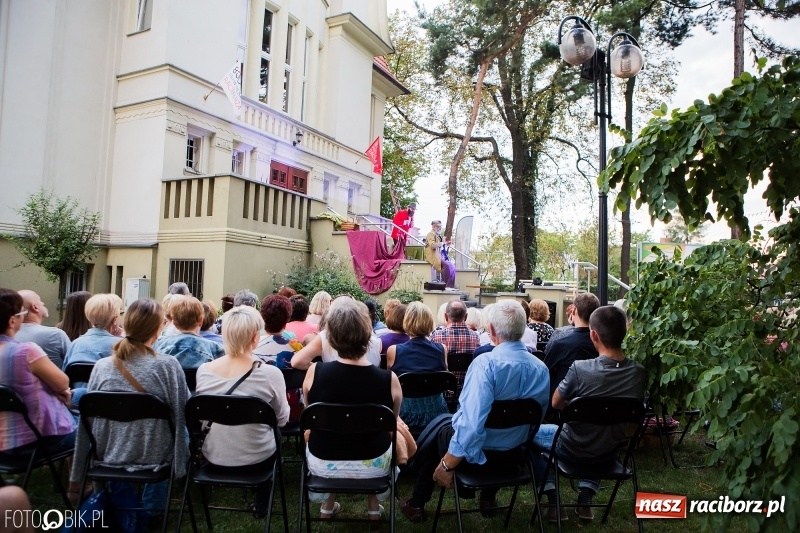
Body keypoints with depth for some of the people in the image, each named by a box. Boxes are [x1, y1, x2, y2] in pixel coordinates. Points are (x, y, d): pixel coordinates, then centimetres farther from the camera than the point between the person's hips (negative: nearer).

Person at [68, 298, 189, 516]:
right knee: (181, 432, 28)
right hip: (153, 458, -4)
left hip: (109, 456, 4)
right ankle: (152, 506, 35)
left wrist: (77, 475, 11)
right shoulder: (168, 365, -18)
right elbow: (184, 415, -13)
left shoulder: (102, 366, -8)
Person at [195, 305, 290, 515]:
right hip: (254, 458, -3)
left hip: (214, 456, 3)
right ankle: (261, 503, 44)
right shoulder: (270, 373, -25)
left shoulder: (203, 370, -14)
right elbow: (282, 419, -9)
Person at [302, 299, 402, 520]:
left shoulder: (315, 372, -20)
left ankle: (328, 503, 42)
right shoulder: (389, 380, -23)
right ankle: (374, 504, 42)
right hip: (372, 465, 0)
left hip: (322, 464, 1)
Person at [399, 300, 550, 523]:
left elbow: (472, 423, -33)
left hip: (476, 450, -5)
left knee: (439, 424, 24)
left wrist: (447, 464, -23)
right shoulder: (542, 369, -7)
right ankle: (488, 498, 48)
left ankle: (417, 504, 35)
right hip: (514, 454, 5)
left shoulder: (486, 363, -27)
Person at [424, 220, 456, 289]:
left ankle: (451, 286, -8)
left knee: (452, 266, -10)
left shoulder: (438, 235, 22)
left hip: (440, 256, 9)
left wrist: (446, 245, 9)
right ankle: (446, 285, -20)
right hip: (434, 257, -9)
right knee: (447, 265, -28)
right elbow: (433, 245, -22)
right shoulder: (431, 234, -4)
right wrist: (443, 243, -18)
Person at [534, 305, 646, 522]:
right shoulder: (639, 372, -15)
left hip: (574, 449, -4)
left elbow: (556, 403, -11)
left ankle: (553, 503, 19)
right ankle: (585, 501, 30)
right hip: (609, 452, 4)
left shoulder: (580, 368, -29)